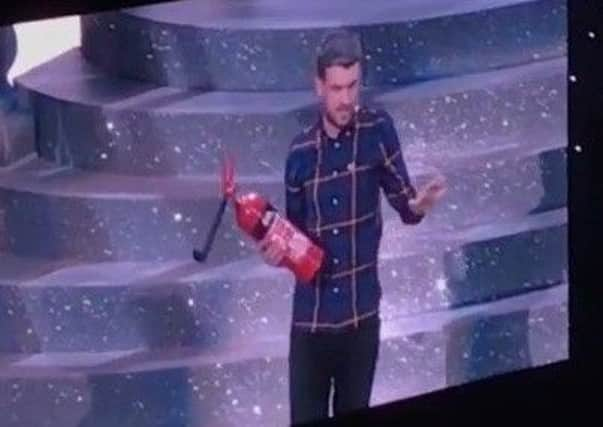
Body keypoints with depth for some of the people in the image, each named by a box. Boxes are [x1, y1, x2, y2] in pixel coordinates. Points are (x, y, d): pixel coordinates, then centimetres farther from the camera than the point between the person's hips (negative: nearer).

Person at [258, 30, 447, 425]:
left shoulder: (378, 129, -4)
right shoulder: (300, 152, 2)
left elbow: (403, 201, -4)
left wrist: (419, 204, -26)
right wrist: (277, 248, -9)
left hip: (361, 312, -1)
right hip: (310, 315, 1)